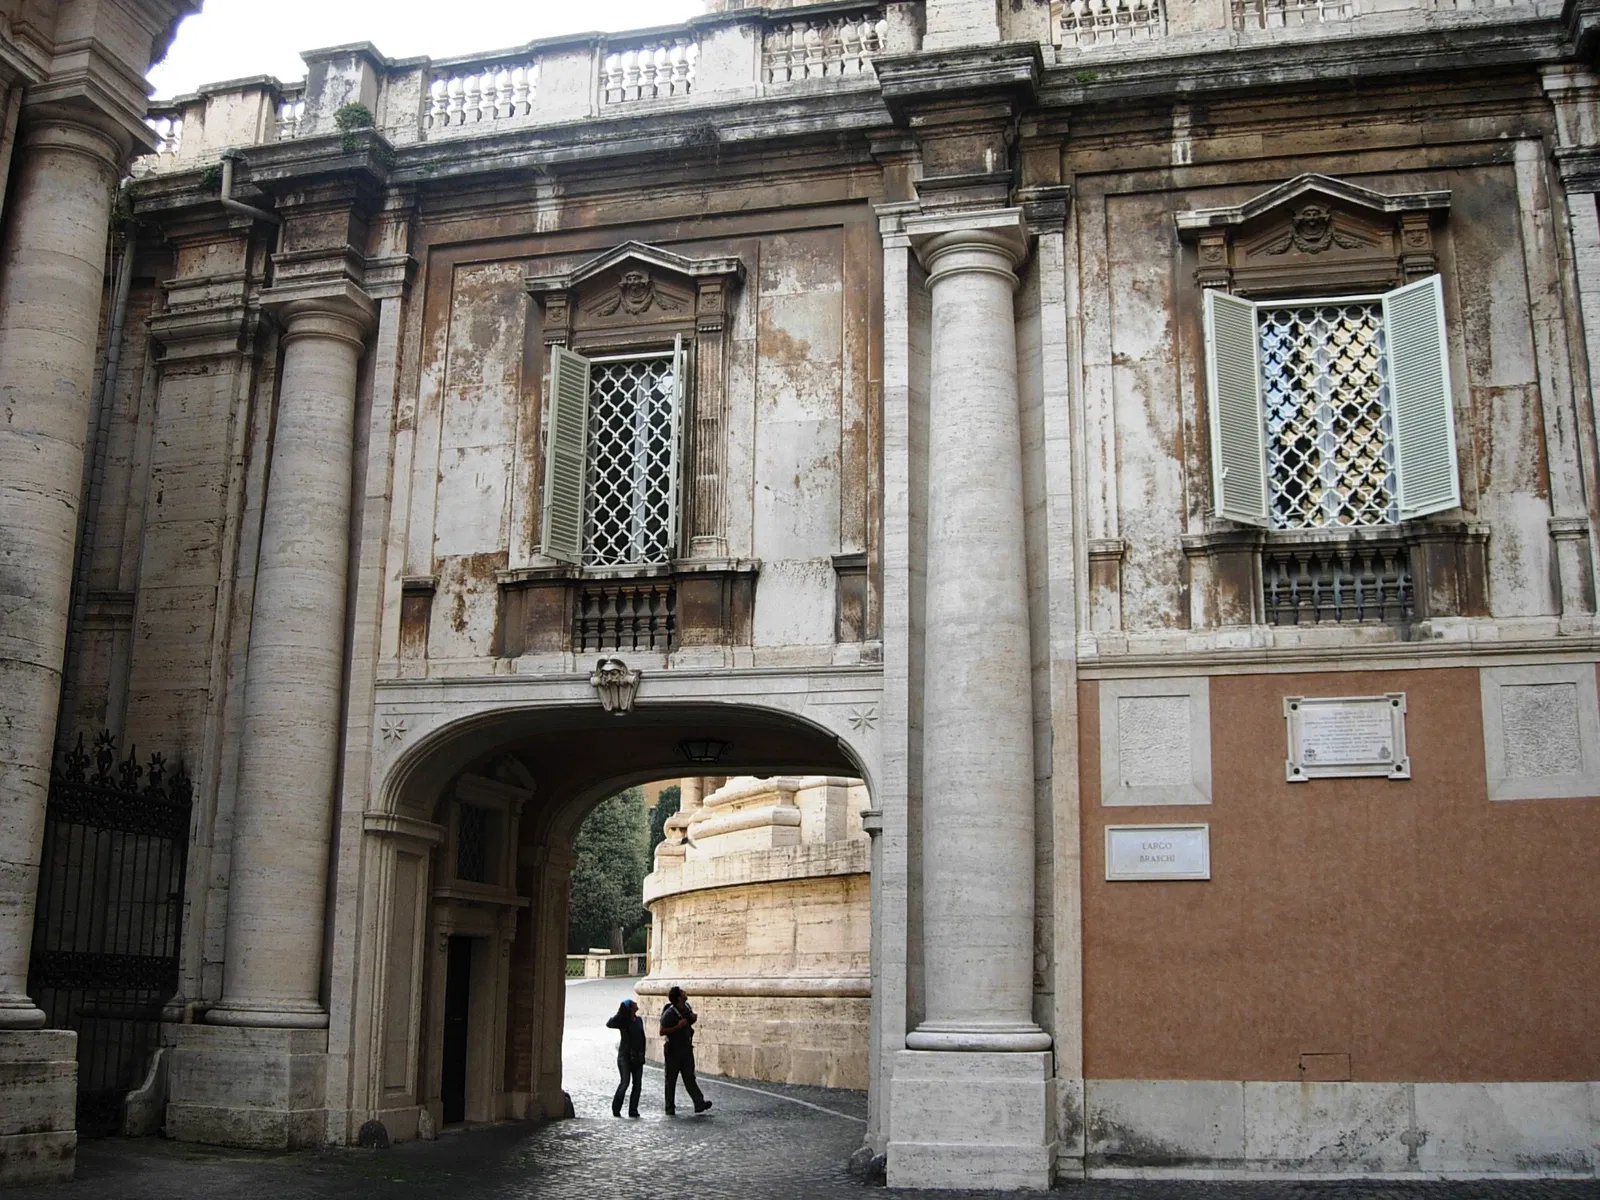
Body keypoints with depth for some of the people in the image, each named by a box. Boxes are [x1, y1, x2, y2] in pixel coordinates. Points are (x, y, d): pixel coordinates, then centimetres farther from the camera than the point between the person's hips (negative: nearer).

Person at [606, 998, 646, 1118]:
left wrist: (642, 1054, 15)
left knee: (638, 1083, 1)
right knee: (625, 1082, -11)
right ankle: (616, 1109, 2)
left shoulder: (639, 1020, 9)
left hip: (637, 1057, 6)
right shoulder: (623, 1021, -8)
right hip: (625, 1056, -6)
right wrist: (620, 1013, -27)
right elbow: (609, 1024, -26)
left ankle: (633, 1110, 6)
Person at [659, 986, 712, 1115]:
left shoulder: (687, 1007, 5)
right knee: (671, 1079, 5)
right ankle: (670, 1107, 13)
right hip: (673, 1050, -6)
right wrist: (677, 1026, -25)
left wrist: (693, 1019, -1)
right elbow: (662, 1032, -17)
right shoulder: (669, 1013, -17)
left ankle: (699, 1103, -6)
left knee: (689, 1077, 2)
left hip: (686, 1048, 6)